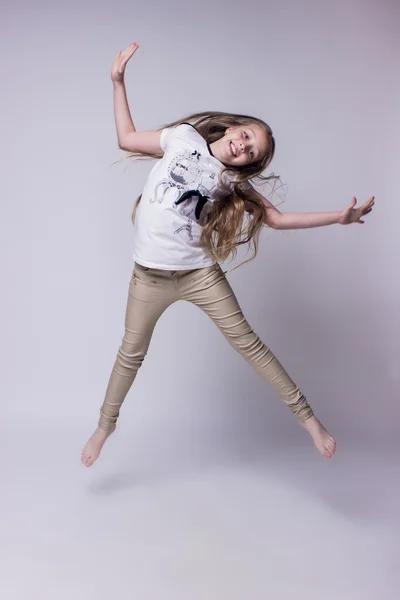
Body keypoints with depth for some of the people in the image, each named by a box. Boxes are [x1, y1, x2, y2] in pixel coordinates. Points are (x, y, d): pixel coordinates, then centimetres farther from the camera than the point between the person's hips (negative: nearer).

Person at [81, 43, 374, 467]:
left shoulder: (233, 184, 0)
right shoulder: (183, 138, 1)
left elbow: (276, 218, -1)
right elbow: (127, 138, 10)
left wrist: (338, 217, -9)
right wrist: (118, 81, 9)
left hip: (198, 272, 0)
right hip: (149, 274, 1)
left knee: (246, 341, -1)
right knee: (131, 352, 11)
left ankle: (306, 416, 10)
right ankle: (105, 425, 32)